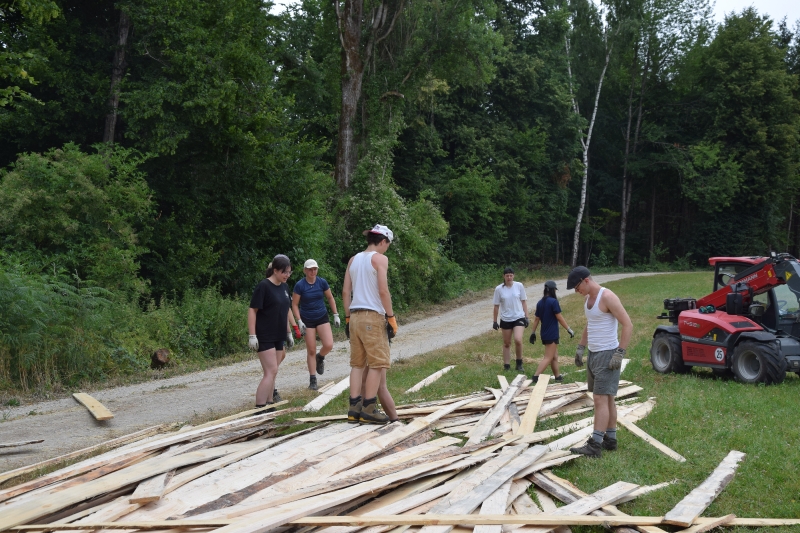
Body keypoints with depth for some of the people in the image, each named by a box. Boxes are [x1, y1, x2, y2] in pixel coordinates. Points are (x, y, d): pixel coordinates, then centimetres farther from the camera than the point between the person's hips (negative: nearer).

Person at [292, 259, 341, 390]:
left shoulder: (322, 282, -6)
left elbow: (330, 298, 8)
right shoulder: (300, 285, -12)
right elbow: (294, 305, -6)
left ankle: (320, 358, 20)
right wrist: (299, 321, -14)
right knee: (311, 351, 1)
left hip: (322, 318, 2)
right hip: (307, 320, -2)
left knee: (328, 345, -15)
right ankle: (312, 380, 12)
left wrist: (336, 315, 6)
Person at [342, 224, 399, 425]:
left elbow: (345, 292, 13)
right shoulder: (380, 258, -5)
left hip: (355, 316, 7)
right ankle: (368, 409, -5)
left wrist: (348, 318, 17)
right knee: (377, 364, -2)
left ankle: (354, 408, 5)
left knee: (357, 364, 9)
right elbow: (383, 291, -13)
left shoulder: (353, 260, 15)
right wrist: (391, 317, -8)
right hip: (373, 316, -7)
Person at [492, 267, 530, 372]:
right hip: (505, 319, 1)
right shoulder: (499, 289, -5)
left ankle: (519, 363, 1)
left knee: (518, 340, -18)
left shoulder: (519, 286, -4)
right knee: (506, 343, 9)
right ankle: (506, 365, 21)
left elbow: (524, 302, 4)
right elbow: (496, 306, 2)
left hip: (519, 317, -1)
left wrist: (526, 317, 2)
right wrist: (495, 321, 4)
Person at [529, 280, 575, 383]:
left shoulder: (540, 303, 7)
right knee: (548, 358, -6)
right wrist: (569, 329, -5)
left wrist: (533, 333, 16)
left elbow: (536, 319, 10)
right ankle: (535, 376, -15)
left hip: (544, 334, 8)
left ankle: (557, 376, 24)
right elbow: (559, 318, -12)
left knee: (554, 356, 19)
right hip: (552, 334, -8)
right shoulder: (553, 301, -14)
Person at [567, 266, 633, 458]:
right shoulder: (587, 298, 10)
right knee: (607, 398, 13)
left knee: (601, 399, -12)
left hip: (607, 355, -9)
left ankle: (595, 445, -15)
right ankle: (610, 439, 20)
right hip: (593, 354, 9)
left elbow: (628, 325, -20)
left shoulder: (607, 297, -17)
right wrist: (580, 348, 18)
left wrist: (620, 353, -23)